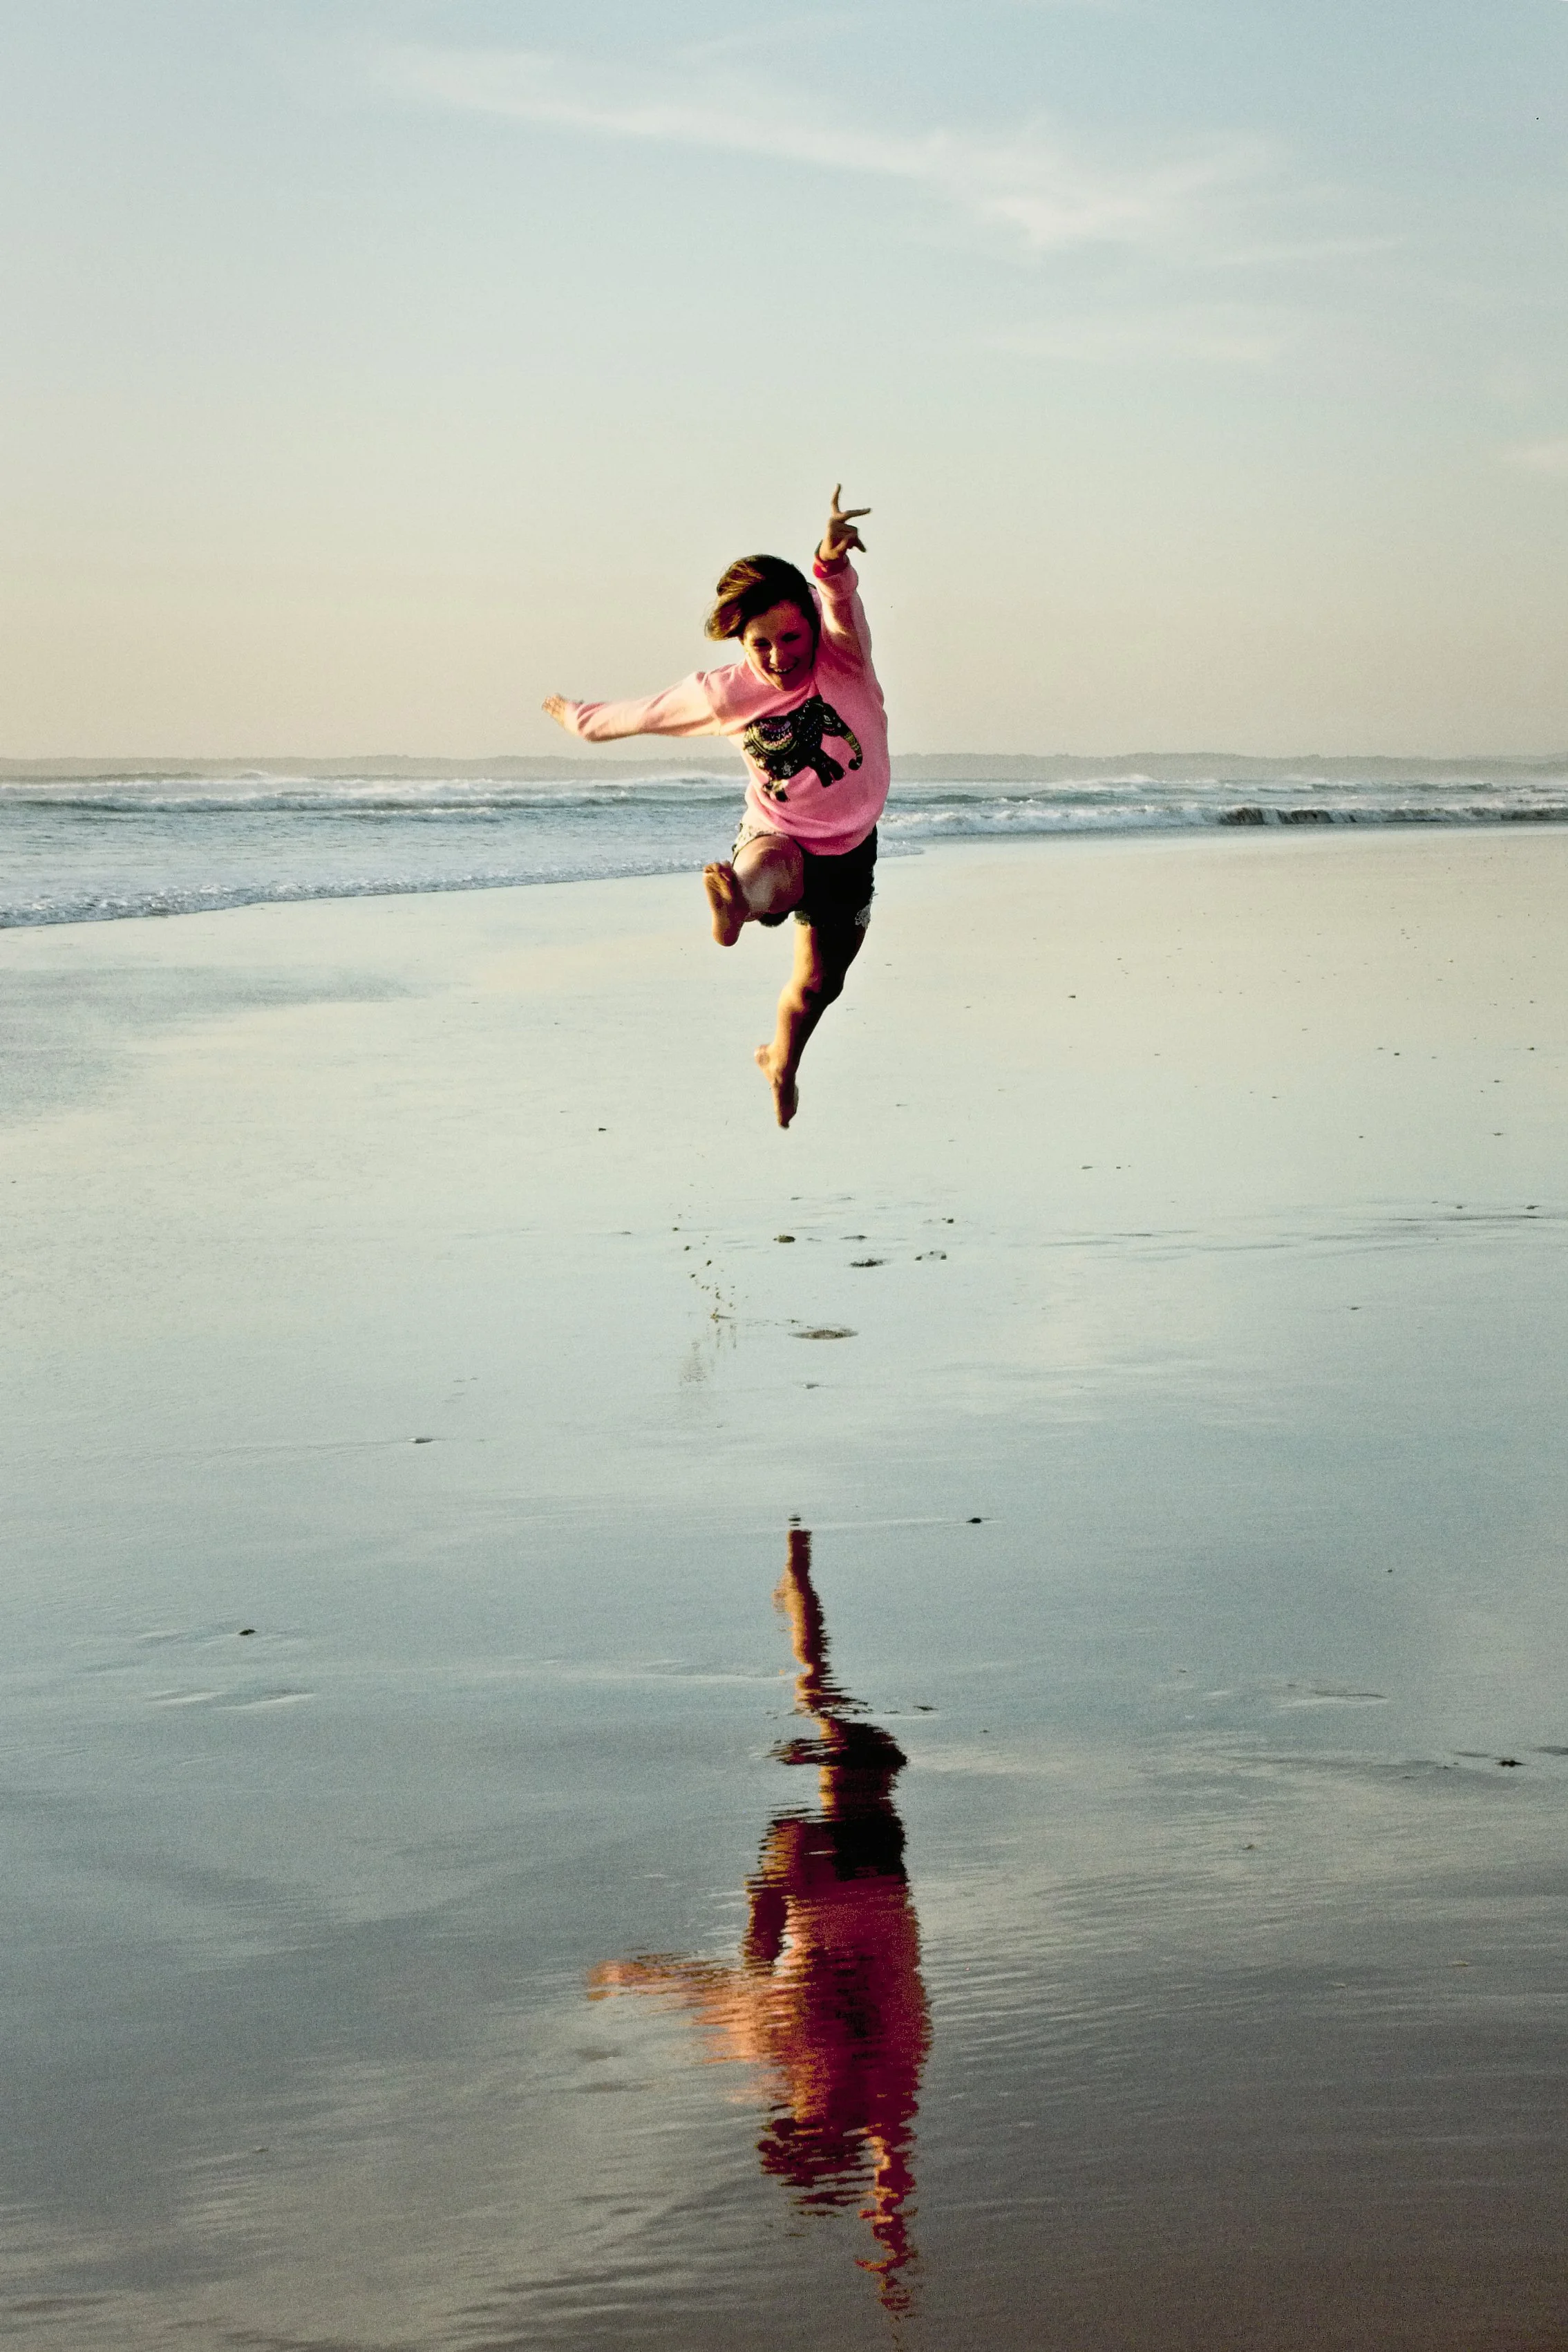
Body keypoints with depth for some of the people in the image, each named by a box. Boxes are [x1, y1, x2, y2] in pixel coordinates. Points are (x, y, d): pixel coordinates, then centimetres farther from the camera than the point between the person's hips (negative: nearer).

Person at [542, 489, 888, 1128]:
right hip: (774, 836, -2)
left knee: (816, 986, 14)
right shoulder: (721, 694, -17)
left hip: (849, 849, 3)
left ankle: (781, 1061, 47)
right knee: (772, 874, -42)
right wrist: (584, 719, 19)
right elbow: (643, 714, 3)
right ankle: (734, 906, -80)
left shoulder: (841, 657, -22)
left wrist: (832, 561, -69)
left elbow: (839, 599, -47)